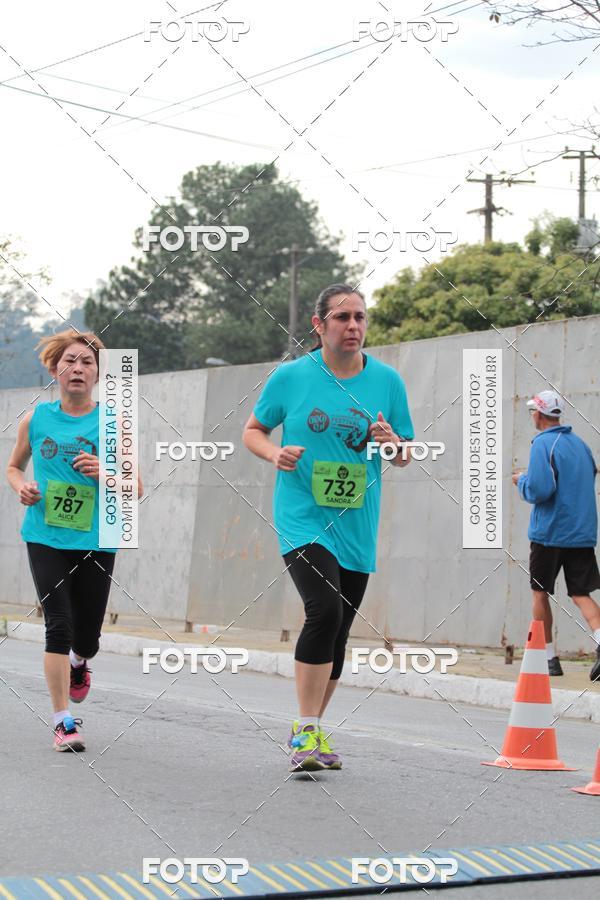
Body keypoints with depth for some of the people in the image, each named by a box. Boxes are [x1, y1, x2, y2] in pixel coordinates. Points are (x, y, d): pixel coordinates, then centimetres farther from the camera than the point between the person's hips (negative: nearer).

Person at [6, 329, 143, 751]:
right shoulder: (36, 418, 4)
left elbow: (137, 489, 1)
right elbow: (14, 466, 20)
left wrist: (104, 472, -18)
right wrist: (22, 487, -2)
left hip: (96, 542, 0)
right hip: (45, 539, 0)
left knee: (87, 636, 7)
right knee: (59, 626, -12)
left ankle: (78, 663, 45)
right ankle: (64, 722, -3)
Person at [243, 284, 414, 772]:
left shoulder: (387, 380, 4)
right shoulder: (290, 377, -2)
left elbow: (405, 456, 10)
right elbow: (253, 430, 10)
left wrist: (392, 442, -13)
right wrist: (276, 453, -11)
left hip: (357, 527, 4)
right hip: (302, 519, -4)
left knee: (337, 633, 10)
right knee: (325, 610, -23)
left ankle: (309, 732, 28)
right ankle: (306, 731, -13)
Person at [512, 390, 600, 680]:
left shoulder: (543, 444, -11)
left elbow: (539, 490, -20)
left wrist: (522, 480, 2)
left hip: (549, 533, -6)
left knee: (540, 593, 10)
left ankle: (549, 658, 12)